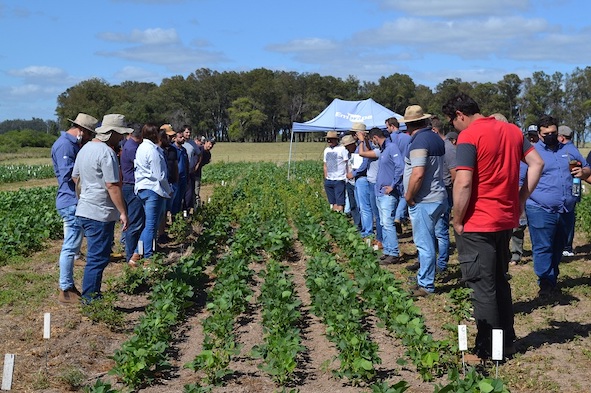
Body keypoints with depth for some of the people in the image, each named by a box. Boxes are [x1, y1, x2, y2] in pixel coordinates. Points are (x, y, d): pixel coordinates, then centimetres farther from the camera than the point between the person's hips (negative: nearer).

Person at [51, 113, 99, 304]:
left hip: (74, 203, 11)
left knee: (72, 246, 16)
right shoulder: (64, 145, -15)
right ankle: (65, 291, 0)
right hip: (71, 203, -11)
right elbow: (68, 173, -23)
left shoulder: (72, 144, 17)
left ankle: (69, 286, 24)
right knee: (71, 247, -6)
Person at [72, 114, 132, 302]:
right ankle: (90, 299, 2)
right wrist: (123, 212, -15)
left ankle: (92, 295, 26)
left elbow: (75, 178, 20)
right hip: (101, 214, -10)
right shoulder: (107, 153, -17)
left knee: (96, 256, 18)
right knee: (98, 258, -3)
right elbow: (112, 186, -19)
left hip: (84, 211, 10)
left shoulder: (85, 148, 13)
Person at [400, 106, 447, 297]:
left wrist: (409, 196, -13)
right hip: (438, 197, 10)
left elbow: (418, 174, -25)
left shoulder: (419, 141, -17)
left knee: (424, 243, -3)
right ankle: (424, 277, 32)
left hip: (423, 201, -10)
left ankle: (426, 285, 3)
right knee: (428, 240, 20)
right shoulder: (436, 139, 11)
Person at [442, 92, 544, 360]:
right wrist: (521, 199, 8)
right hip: (506, 220, 8)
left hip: (477, 225, -7)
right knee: (500, 281, 19)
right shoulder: (512, 130, 8)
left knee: (483, 287, 1)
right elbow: (537, 163, 8)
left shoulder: (468, 137, -14)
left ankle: (487, 351, 8)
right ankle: (507, 341, 27)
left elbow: (463, 183, -21)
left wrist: (457, 222, -11)